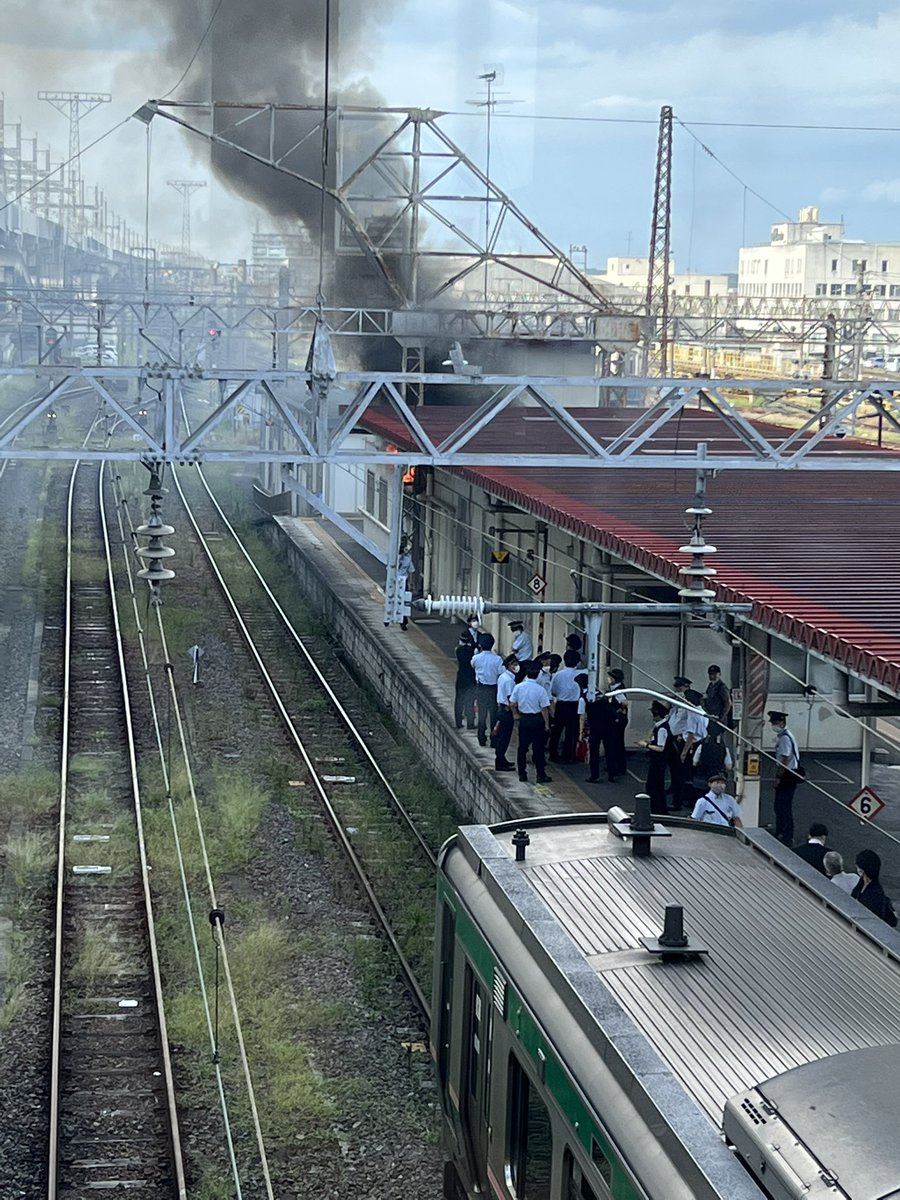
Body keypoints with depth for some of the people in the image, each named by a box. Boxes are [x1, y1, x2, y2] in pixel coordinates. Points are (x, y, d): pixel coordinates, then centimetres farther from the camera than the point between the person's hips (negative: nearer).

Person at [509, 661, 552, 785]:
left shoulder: (518, 687, -5)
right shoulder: (540, 690, -13)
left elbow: (512, 704, -1)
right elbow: (544, 708, -12)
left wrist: (515, 714, 16)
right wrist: (547, 724, -5)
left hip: (523, 719, 3)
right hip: (537, 719, -3)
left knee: (522, 747, 11)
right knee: (538, 748, 2)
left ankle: (522, 774, 13)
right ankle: (541, 775, 5)